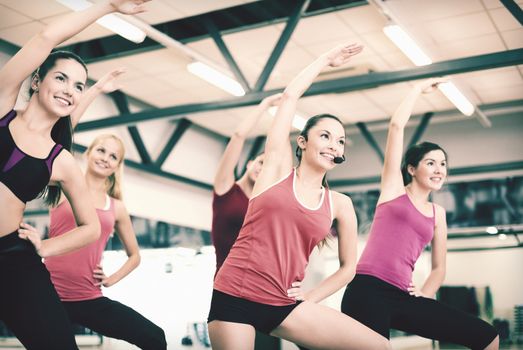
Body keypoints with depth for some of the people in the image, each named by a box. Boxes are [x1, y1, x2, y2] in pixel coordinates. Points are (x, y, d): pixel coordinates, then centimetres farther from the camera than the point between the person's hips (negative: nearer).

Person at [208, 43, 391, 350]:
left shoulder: (340, 204, 9)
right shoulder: (277, 171, 3)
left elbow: (348, 266, 19)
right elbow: (290, 96, 4)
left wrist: (311, 298, 7)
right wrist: (326, 59, 16)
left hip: (284, 305, 3)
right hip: (234, 297, -3)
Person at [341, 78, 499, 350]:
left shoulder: (438, 213, 20)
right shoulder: (394, 189, 8)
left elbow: (439, 268, 26)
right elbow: (396, 125, 2)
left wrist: (424, 295, 8)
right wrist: (419, 88, 14)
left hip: (402, 297, 6)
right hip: (367, 291, -5)